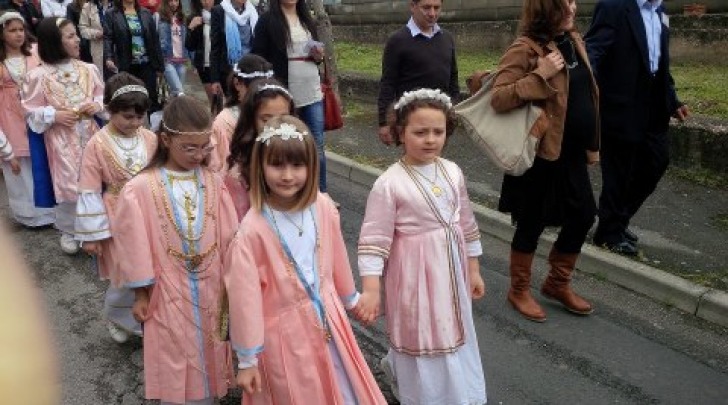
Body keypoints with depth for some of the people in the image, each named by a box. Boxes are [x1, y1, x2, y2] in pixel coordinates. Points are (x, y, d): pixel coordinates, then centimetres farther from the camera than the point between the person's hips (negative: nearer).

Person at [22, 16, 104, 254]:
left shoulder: (88, 69, -1)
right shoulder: (39, 76, -10)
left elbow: (103, 95, 11)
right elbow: (31, 112, -4)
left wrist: (97, 105, -9)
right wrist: (54, 115, -19)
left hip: (89, 134, 3)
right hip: (62, 139, -3)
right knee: (68, 184, 1)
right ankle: (68, 231, 22)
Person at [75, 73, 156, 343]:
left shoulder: (151, 140, -4)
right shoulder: (97, 145, -12)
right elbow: (90, 193, -10)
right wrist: (91, 235, -9)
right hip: (118, 223, -3)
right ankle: (115, 317, 33)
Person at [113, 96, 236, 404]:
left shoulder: (213, 183, -5)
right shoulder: (141, 189, -16)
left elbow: (230, 239, 1)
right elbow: (136, 247, -8)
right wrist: (141, 294, -2)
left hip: (211, 288, 3)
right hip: (170, 292, -3)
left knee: (208, 357, 19)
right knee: (176, 363, 11)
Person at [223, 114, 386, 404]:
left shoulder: (323, 209, -10)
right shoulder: (253, 229, -23)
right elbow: (245, 296, -16)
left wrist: (351, 299, 21)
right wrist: (247, 360, -8)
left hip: (328, 319, 4)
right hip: (285, 333, -4)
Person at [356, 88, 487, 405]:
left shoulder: (453, 172, -2)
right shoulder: (389, 184, -19)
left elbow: (466, 223, 8)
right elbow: (374, 239, -18)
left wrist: (473, 270, 12)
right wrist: (370, 289, -22)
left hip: (451, 270, 6)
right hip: (415, 274, -6)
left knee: (453, 334, 23)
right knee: (420, 339, 12)